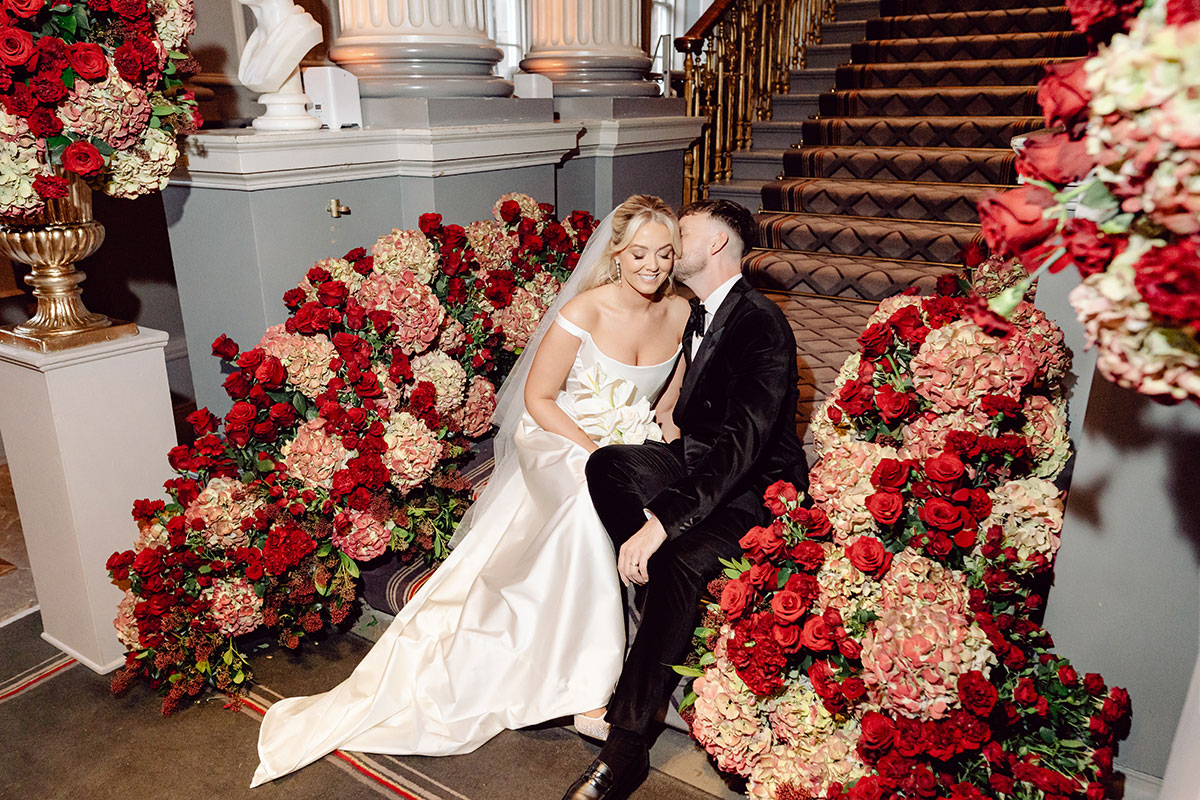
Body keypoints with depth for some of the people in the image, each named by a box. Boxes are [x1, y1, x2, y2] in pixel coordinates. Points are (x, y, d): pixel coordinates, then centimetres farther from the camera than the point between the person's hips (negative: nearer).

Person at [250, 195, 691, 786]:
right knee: (589, 504, -37)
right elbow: (539, 397, -9)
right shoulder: (584, 310, -14)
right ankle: (587, 687, -26)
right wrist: (599, 455, -18)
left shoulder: (681, 313, 2)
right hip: (561, 440, -4)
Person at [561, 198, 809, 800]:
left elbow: (743, 441, -27)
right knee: (608, 464, -21)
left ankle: (626, 746, -22)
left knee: (682, 559, -35)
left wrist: (663, 520, -33)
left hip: (753, 491, -8)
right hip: (697, 467, 8)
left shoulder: (762, 325, -16)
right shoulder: (694, 315, 12)